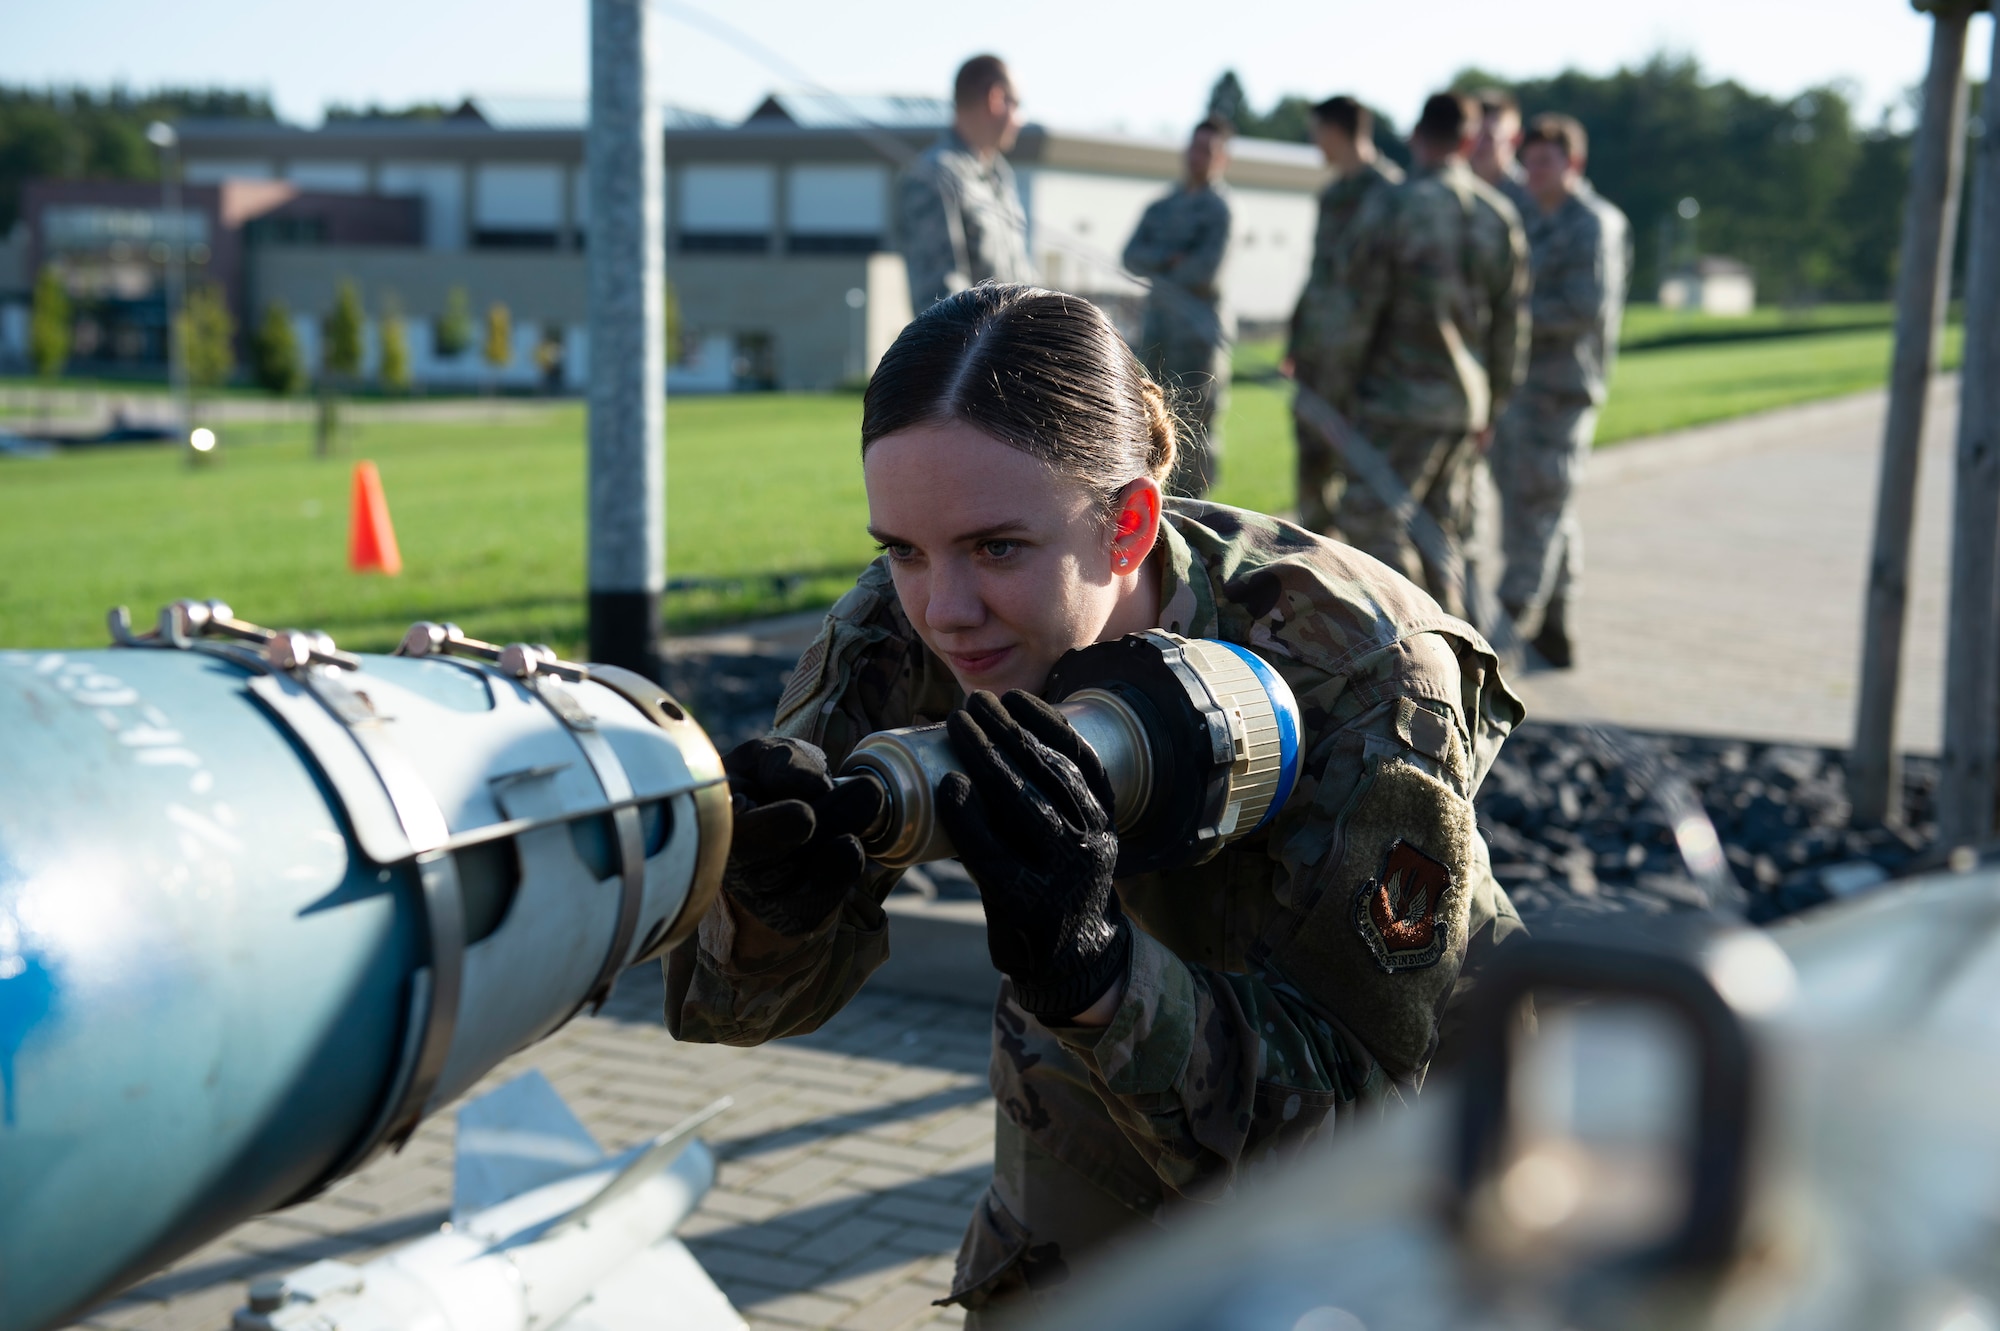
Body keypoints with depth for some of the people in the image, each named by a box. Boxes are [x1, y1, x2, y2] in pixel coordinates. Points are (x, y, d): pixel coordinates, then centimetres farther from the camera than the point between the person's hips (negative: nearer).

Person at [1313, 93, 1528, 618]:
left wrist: (1337, 394, -1)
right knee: (1440, 536, 14)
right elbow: (1511, 323, 12)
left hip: (1400, 401, -6)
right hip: (1467, 404, 6)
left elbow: (1358, 312, -10)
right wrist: (1492, 407, 20)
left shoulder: (1389, 206, -10)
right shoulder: (1500, 216, 7)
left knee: (1374, 526, -3)